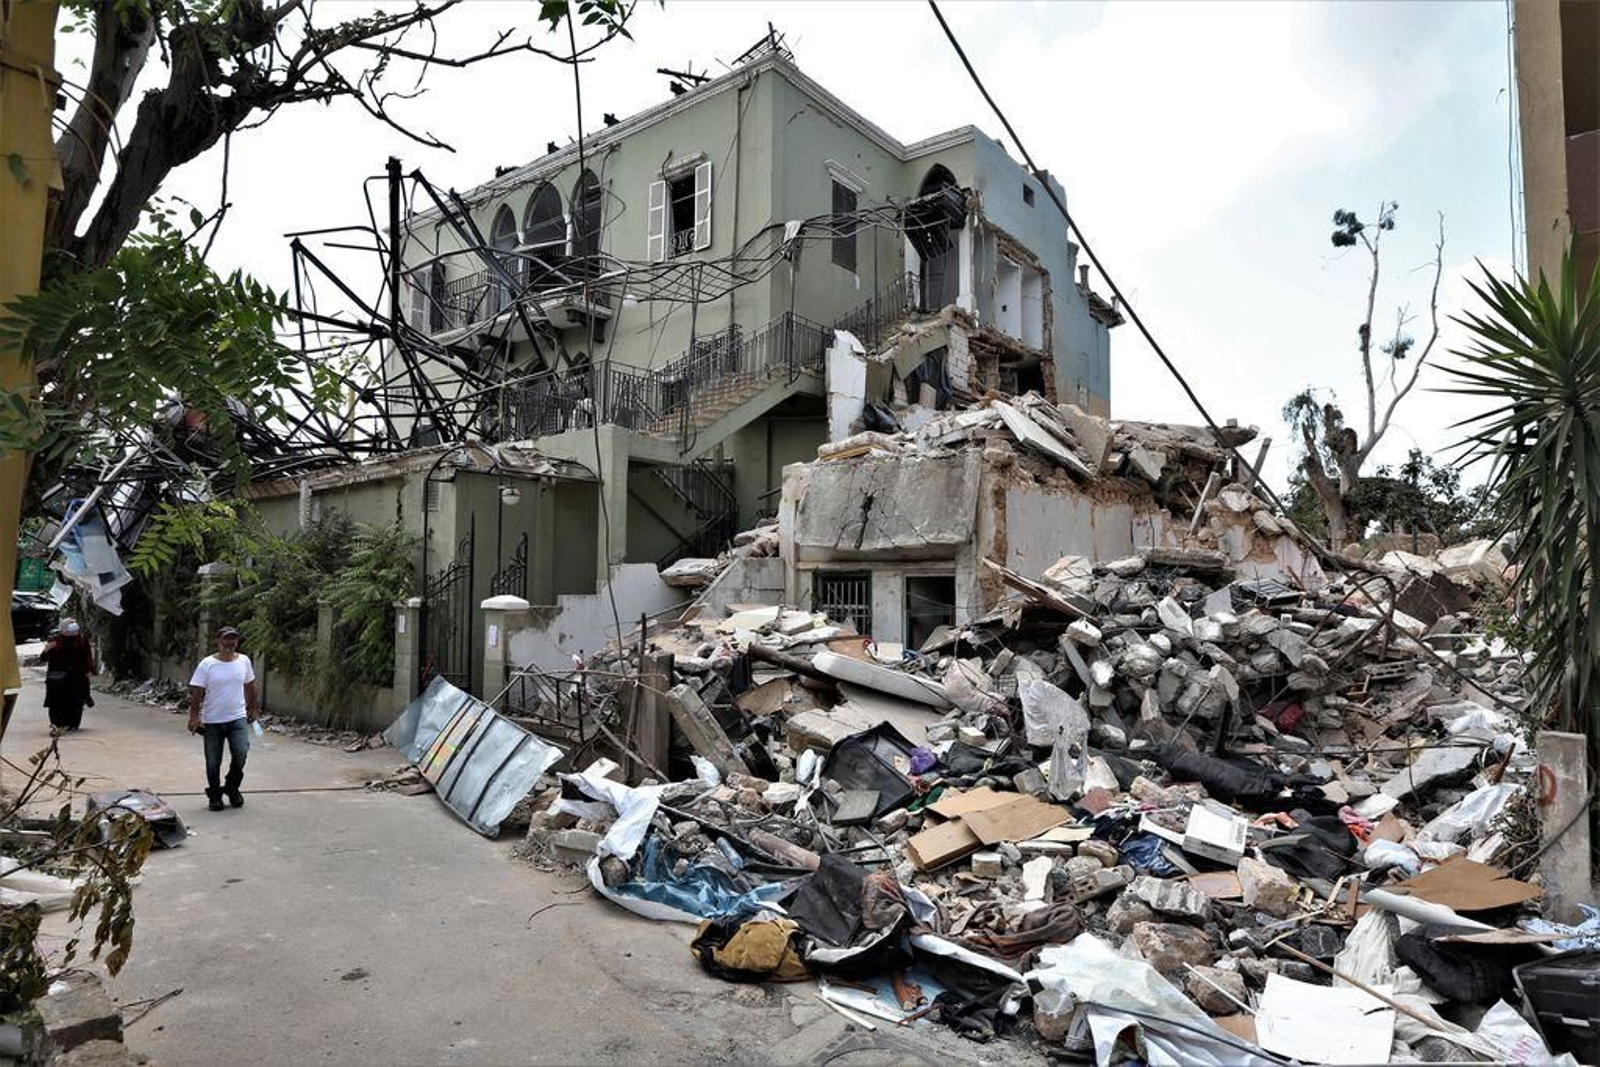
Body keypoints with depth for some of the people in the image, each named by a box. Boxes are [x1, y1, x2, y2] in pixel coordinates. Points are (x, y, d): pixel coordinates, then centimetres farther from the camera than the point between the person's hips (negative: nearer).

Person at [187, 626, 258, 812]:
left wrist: (252, 709, 19)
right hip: (212, 721, -1)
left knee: (241, 753, -14)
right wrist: (194, 716, -12)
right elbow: (196, 692, -6)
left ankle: (232, 787, 11)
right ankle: (215, 795, 26)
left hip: (238, 718, 1)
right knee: (213, 762, 6)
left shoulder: (244, 661, 3)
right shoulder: (207, 664, -7)